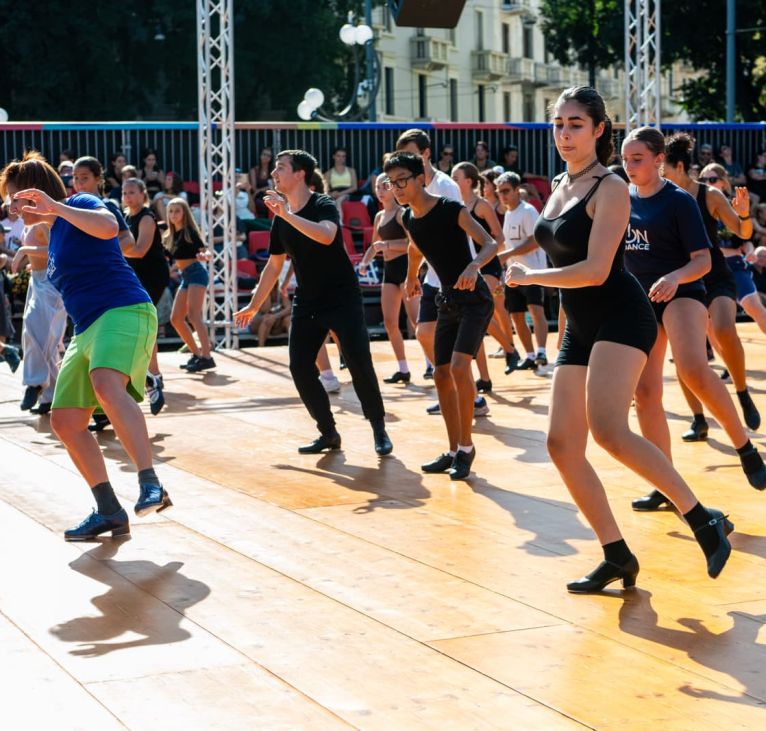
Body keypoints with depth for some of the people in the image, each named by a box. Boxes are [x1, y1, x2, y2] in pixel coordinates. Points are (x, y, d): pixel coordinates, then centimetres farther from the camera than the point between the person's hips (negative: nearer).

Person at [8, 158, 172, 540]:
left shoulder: (80, 204, -1)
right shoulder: (55, 233, 23)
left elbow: (109, 227, -25)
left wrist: (55, 206, -24)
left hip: (124, 312, -10)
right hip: (87, 328, 10)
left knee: (107, 386, -37)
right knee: (65, 422, 4)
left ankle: (151, 485, -43)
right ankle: (109, 512, 11)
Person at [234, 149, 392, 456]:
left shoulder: (324, 205, -12)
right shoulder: (280, 219, 6)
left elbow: (326, 235, -36)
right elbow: (274, 265, 17)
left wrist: (287, 214, -38)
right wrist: (254, 305, 18)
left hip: (343, 300, -6)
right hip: (307, 303, 6)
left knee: (359, 364, -13)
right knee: (300, 368, -3)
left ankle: (379, 430, 3)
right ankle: (328, 433, 9)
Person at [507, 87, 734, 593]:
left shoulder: (610, 189, -9)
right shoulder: (560, 187, 15)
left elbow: (595, 270, -17)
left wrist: (528, 278, -8)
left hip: (620, 317, -8)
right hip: (581, 328, 8)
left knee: (608, 429, -27)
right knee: (562, 445, -2)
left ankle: (705, 520, -18)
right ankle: (617, 557, 6)